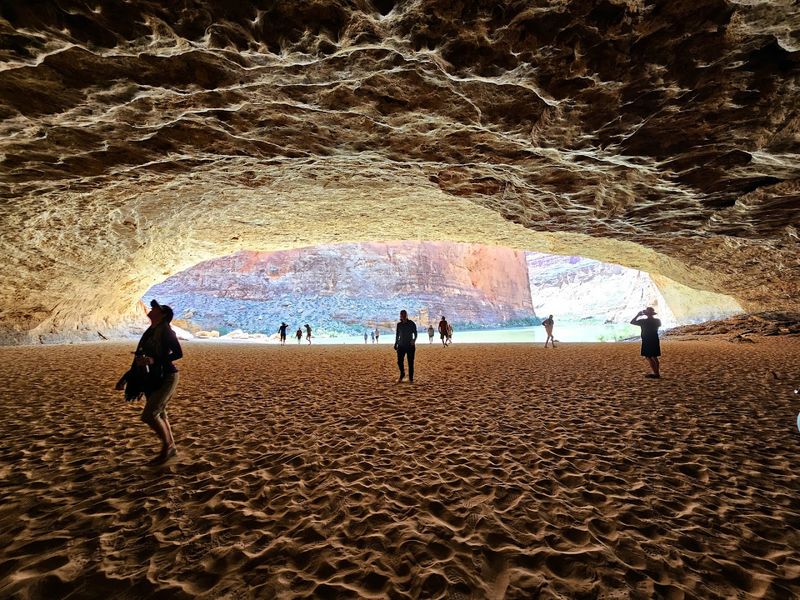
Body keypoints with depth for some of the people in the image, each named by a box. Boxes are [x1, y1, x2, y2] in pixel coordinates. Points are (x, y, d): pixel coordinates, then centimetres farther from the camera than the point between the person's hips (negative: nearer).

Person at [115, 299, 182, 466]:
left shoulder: (165, 330, -14)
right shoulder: (150, 332, 11)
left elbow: (178, 353, -19)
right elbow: (139, 359, 17)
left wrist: (154, 360, -26)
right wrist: (125, 378, 16)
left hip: (167, 378, -9)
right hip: (153, 380, 9)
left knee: (149, 415, -13)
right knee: (159, 414, 14)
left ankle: (167, 446, 7)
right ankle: (171, 448, 28)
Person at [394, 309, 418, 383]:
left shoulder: (411, 324, -4)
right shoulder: (399, 325, 7)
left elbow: (415, 334, -4)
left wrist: (414, 340, -21)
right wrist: (396, 344, 12)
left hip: (410, 346, -3)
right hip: (401, 346, 3)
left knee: (410, 363, -1)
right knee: (399, 361, -1)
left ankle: (411, 378, 8)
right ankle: (402, 375, 24)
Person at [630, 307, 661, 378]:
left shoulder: (643, 321, -15)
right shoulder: (657, 321, 2)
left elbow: (632, 322, -7)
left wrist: (638, 315, 3)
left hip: (647, 342, -6)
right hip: (655, 341, 6)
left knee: (649, 357, -2)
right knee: (654, 357, 15)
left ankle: (656, 374, -7)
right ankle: (657, 373, 19)